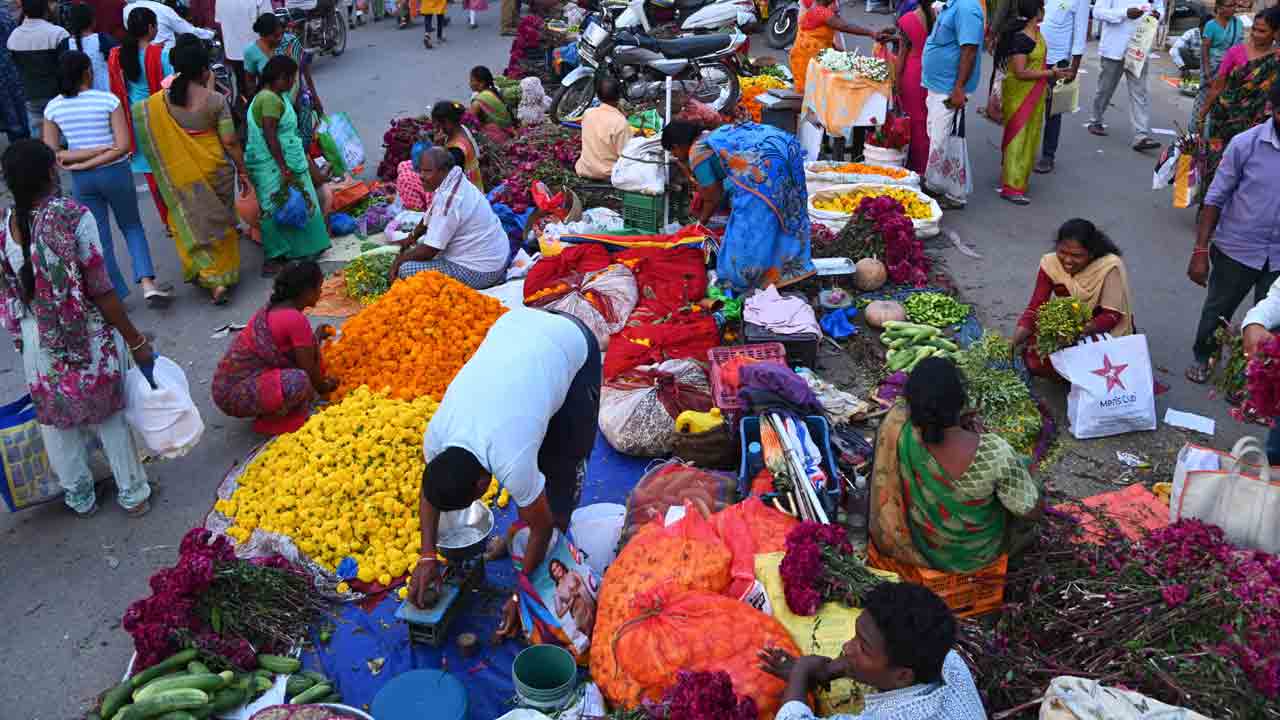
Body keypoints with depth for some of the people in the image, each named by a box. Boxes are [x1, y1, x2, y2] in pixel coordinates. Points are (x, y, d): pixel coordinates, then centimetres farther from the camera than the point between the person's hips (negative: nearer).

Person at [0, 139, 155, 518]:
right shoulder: (74, 217, -20)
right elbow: (101, 291, -18)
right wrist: (136, 342, -9)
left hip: (38, 341, 4)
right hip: (89, 336, -3)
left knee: (57, 419, 20)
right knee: (110, 414, 15)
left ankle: (79, 497, 36)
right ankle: (132, 493, 27)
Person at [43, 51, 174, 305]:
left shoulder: (53, 107, -3)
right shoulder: (108, 100, -11)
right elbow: (123, 145, -16)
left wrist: (77, 158, -7)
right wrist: (95, 160, -13)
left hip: (80, 179, 2)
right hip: (115, 172, -2)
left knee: (99, 238, 13)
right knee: (132, 227, 16)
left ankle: (116, 295, 19)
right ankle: (147, 283, -1)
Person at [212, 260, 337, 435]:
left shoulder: (273, 307, 7)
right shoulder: (296, 320, -20)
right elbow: (309, 371, -12)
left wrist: (317, 336, 36)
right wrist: (323, 387, 8)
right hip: (234, 394, -10)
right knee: (300, 381, -32)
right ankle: (267, 423, -5)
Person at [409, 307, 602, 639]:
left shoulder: (512, 463, -33)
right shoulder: (436, 434, -18)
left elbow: (542, 526, -17)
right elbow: (429, 489, 4)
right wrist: (427, 557, -2)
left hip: (571, 343, -5)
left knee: (560, 458, -5)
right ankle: (522, 525, 24)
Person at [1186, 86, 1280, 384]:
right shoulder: (1246, 143, -15)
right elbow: (1216, 198, -8)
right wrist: (1200, 250, -10)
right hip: (1237, 248, -1)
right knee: (1218, 309, 19)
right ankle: (1203, 356, 43)